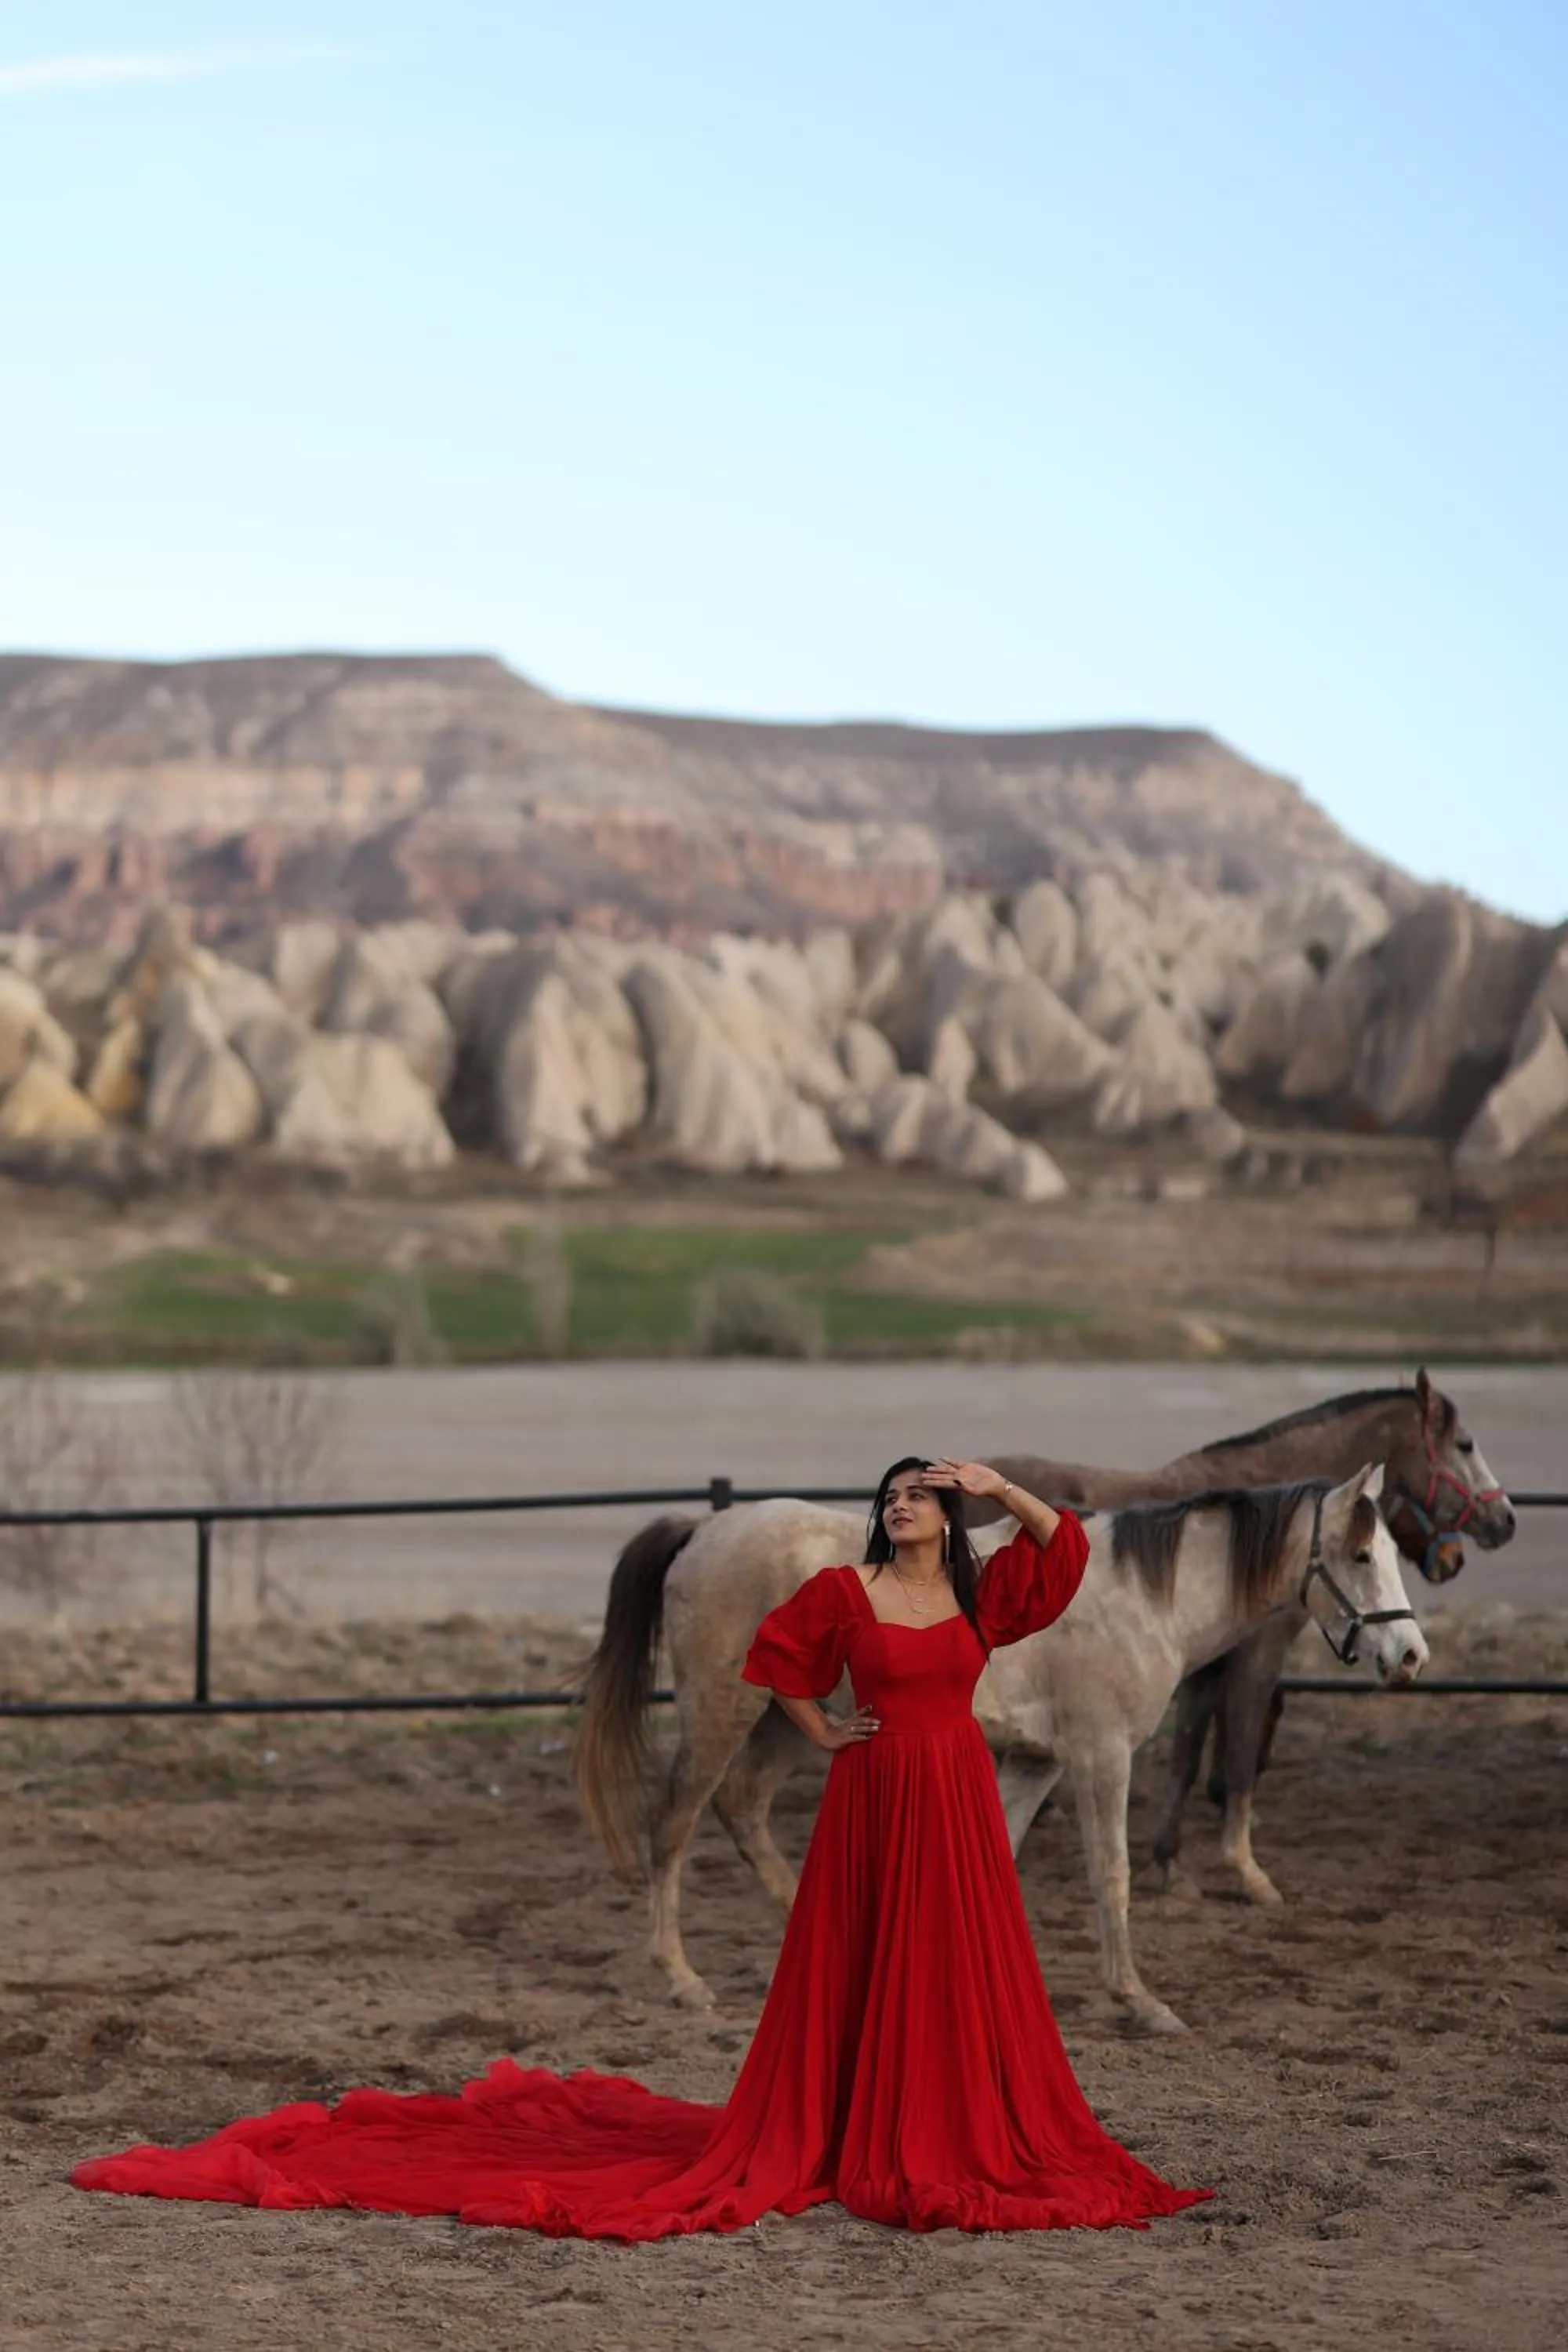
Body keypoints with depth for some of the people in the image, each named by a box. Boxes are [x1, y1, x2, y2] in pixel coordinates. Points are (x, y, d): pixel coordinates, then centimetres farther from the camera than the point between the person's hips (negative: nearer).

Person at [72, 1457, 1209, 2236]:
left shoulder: (980, 1594, 4)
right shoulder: (844, 1592, -2)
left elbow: (1066, 1545, 1)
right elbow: (778, 1658, 8)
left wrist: (1000, 1486, -8)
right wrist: (825, 1734, 4)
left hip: (957, 1808, 3)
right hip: (872, 1802, -3)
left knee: (958, 1970, 5)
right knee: (855, 1969, 2)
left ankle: (958, 2136, 14)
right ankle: (835, 2137, 12)